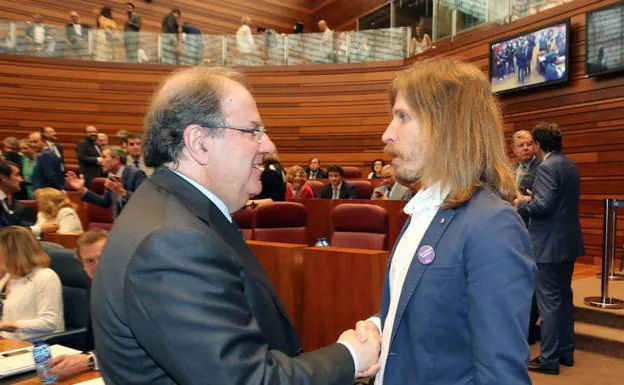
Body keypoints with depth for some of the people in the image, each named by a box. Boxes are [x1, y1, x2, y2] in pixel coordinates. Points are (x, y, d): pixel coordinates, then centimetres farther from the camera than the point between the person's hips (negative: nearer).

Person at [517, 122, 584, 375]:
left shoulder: (547, 167, -18)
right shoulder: (570, 165, 11)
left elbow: (543, 205, -25)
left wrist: (521, 203, -8)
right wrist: (532, 198, 16)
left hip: (549, 244, -9)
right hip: (568, 241, 10)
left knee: (548, 301, -2)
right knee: (564, 297, 17)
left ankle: (549, 359, 7)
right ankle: (566, 352, 28)